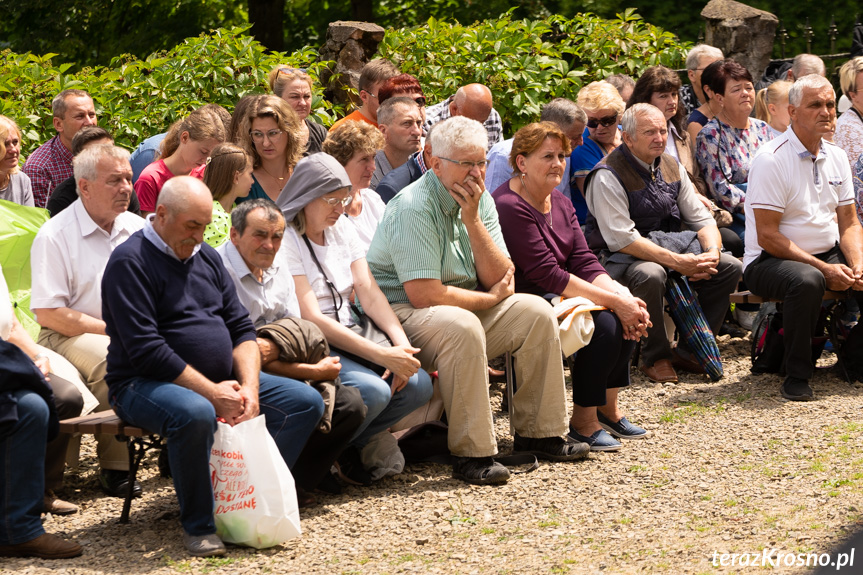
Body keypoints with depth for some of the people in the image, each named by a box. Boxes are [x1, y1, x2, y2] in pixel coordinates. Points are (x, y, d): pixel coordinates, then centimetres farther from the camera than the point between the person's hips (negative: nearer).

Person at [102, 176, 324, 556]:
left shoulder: (206, 257, 14)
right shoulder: (131, 262, -12)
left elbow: (240, 328, 12)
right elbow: (144, 350, -20)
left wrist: (249, 386, -8)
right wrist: (212, 393, -21)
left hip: (220, 381, 8)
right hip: (144, 383, -8)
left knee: (307, 402, -2)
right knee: (195, 413, -40)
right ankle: (198, 526, -22)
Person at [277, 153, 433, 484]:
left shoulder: (341, 228, 13)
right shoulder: (284, 240, -12)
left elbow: (369, 292, 5)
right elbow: (312, 317, -19)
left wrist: (402, 344, -14)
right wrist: (382, 355, -25)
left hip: (350, 336, 8)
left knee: (418, 385, -14)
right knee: (372, 391, -31)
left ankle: (347, 448, 1)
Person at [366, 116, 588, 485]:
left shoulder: (480, 201, 5)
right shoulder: (413, 207, -20)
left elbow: (500, 279, -3)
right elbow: (424, 294, -26)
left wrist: (472, 220, -15)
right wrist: (490, 298, -11)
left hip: (466, 307, 8)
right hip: (402, 311, -8)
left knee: (536, 312, -4)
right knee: (462, 326, -36)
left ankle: (538, 433, 6)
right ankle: (472, 454, -30)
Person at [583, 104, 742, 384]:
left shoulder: (672, 167, 7)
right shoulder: (608, 176, -16)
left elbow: (701, 218, 8)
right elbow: (621, 238, -24)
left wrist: (712, 252, -15)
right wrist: (676, 261, -29)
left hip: (671, 248, 7)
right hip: (621, 257, -7)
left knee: (730, 266, -9)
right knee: (650, 274, -39)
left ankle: (689, 350, -2)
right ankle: (655, 358, -17)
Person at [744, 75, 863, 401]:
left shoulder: (836, 157, 9)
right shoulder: (772, 160, -14)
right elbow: (767, 236, -17)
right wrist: (825, 269, -20)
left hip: (828, 254, 7)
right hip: (770, 261, -7)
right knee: (807, 280, -37)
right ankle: (797, 377, -23)